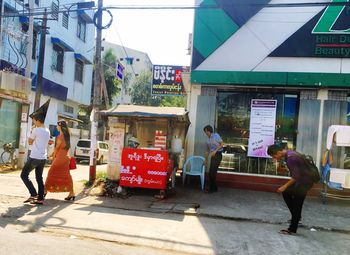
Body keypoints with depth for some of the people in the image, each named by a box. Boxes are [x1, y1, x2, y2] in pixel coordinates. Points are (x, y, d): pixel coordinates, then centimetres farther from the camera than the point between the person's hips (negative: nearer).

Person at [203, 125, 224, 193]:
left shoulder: (216, 135, -2)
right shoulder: (208, 140, 17)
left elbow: (222, 144, -8)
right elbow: (208, 151, 23)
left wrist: (215, 151, -16)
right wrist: (206, 159, 23)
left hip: (218, 155, -7)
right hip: (213, 156, 7)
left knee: (212, 172, -10)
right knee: (211, 172, 6)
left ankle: (212, 188, -3)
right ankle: (214, 188, 16)